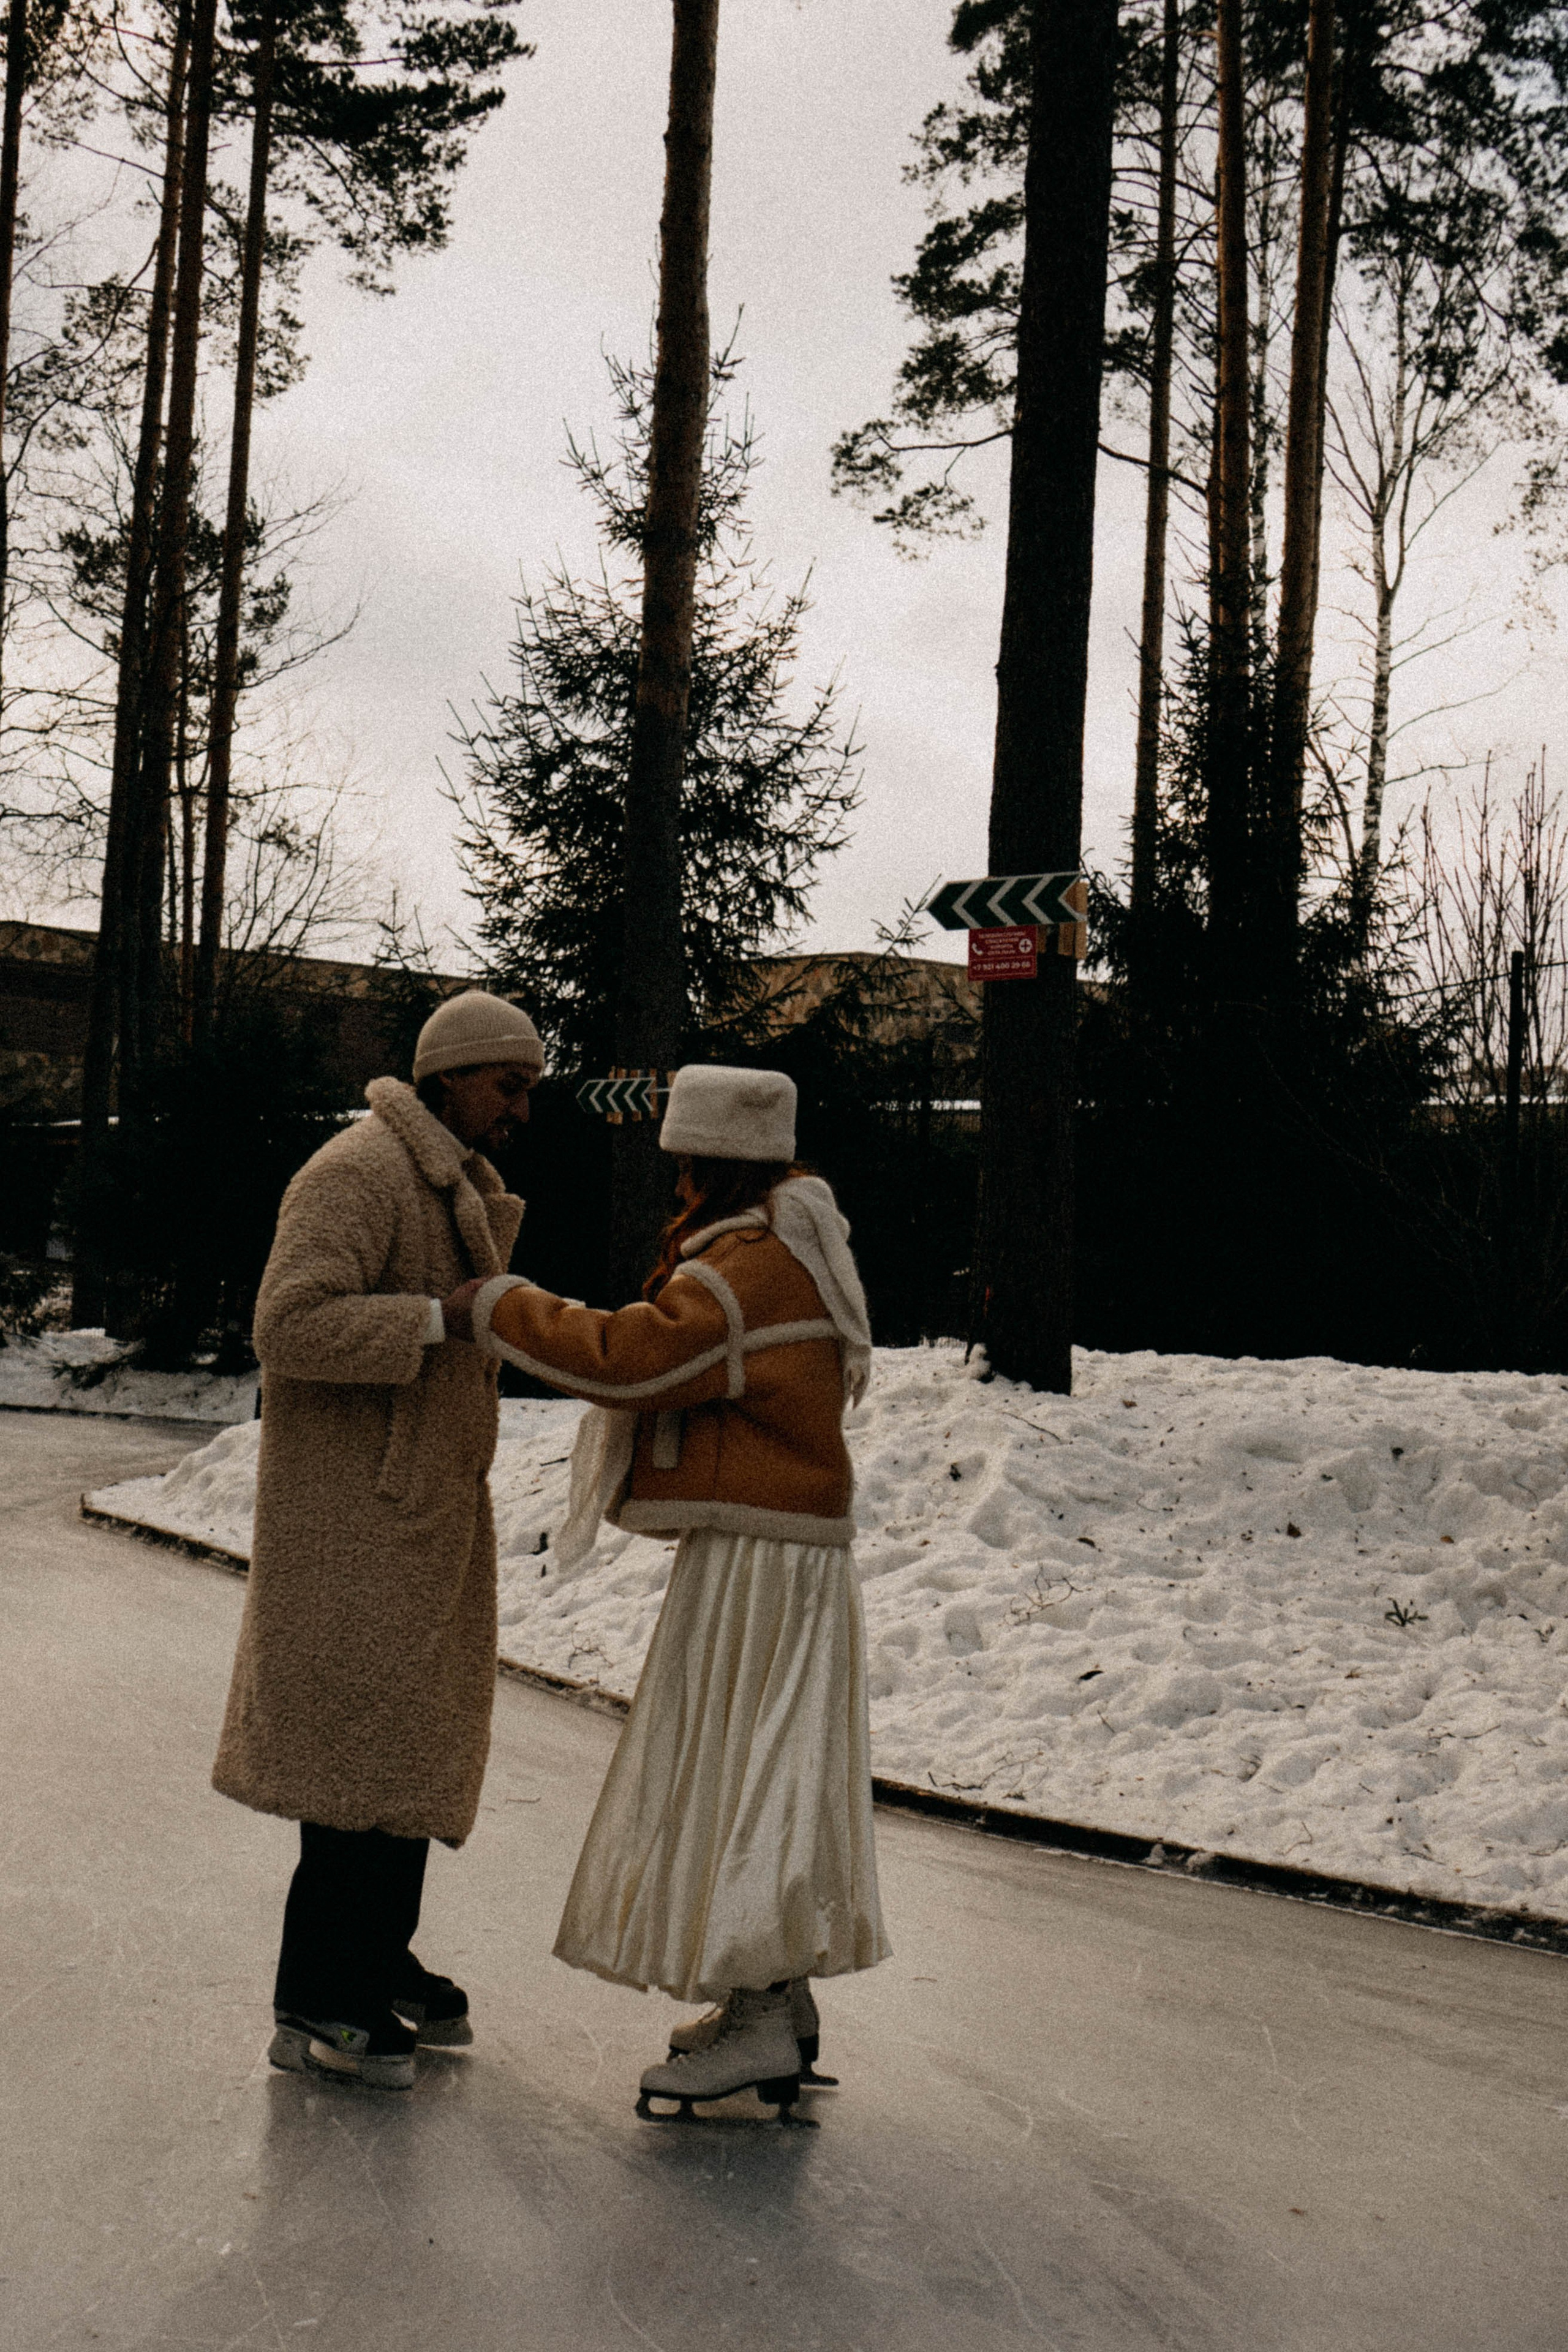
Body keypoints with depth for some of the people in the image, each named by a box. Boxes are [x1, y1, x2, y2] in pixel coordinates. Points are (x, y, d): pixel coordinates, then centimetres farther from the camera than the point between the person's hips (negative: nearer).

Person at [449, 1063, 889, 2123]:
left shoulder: (752, 1269, -19)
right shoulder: (786, 1248, 14)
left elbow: (630, 1358, -24)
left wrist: (498, 1307, -16)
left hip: (756, 1557, -11)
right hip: (777, 1535, 11)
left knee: (734, 1770, -7)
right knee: (766, 1773, 14)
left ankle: (760, 2026, -4)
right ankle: (782, 2002, 22)